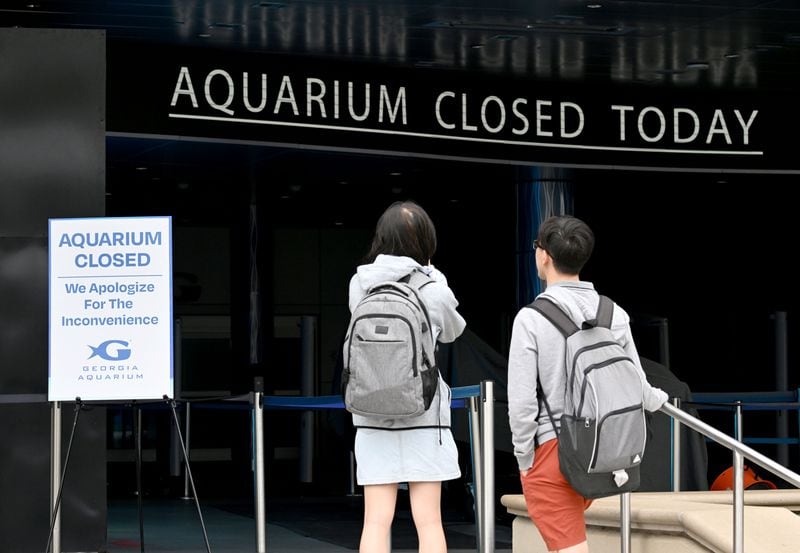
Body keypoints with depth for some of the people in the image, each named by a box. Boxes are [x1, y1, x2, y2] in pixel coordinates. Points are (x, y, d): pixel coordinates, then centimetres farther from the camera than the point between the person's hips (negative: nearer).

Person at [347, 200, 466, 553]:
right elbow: (452, 332, 11)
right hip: (423, 415, -2)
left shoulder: (359, 285, -2)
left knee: (376, 521, 1)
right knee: (428, 522, 2)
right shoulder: (434, 291, -9)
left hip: (374, 416, 2)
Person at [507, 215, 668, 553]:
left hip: (550, 449, -5)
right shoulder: (614, 314, 1)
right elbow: (636, 385, 9)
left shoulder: (532, 318, -13)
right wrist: (657, 400, 33)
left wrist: (523, 458, 0)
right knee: (567, 523, 28)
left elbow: (522, 399, -14)